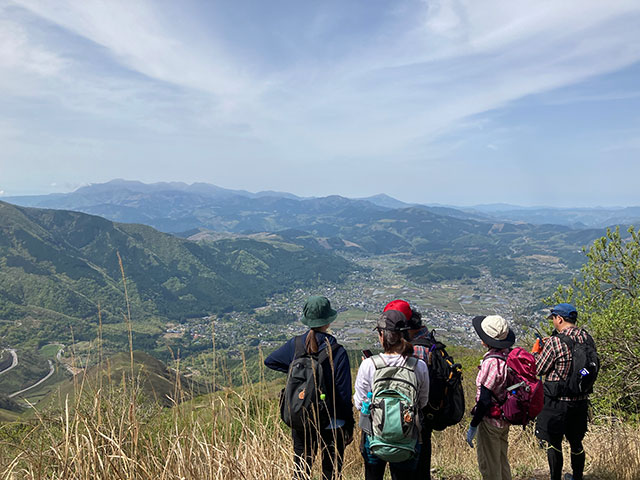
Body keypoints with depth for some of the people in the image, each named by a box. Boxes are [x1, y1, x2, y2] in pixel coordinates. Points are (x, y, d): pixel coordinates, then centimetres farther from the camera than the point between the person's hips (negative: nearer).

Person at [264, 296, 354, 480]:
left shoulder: (295, 344, -7)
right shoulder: (337, 352, -18)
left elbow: (269, 361, 11)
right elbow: (344, 394, -13)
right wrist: (349, 427, -2)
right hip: (331, 422, -3)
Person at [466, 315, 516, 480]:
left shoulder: (491, 362, -26)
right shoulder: (509, 356, -1)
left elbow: (484, 399, -24)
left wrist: (473, 426, -15)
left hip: (491, 421, -8)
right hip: (505, 419, 8)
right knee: (502, 462, 24)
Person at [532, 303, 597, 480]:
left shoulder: (555, 342, -20)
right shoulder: (587, 338, -1)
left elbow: (539, 369, -13)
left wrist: (536, 351, 6)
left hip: (557, 401, -6)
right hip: (581, 399, 7)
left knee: (553, 443, 8)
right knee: (576, 442, 22)